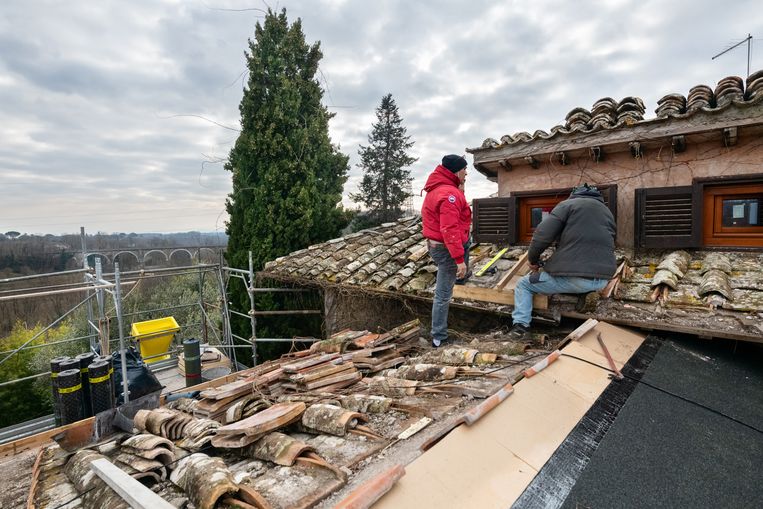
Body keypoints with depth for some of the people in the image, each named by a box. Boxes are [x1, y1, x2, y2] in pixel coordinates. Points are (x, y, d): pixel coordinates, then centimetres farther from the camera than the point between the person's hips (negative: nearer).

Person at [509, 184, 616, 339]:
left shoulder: (569, 204, 4)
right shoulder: (607, 211, 23)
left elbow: (543, 234, -7)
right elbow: (609, 243, 24)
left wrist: (533, 259, 7)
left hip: (574, 277, -7)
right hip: (603, 279, 7)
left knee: (523, 285, 9)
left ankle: (521, 326, -3)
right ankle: (585, 294, 18)